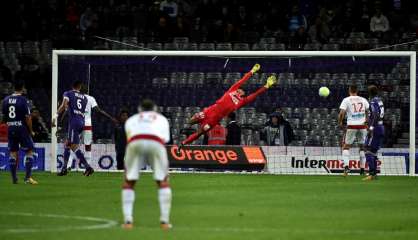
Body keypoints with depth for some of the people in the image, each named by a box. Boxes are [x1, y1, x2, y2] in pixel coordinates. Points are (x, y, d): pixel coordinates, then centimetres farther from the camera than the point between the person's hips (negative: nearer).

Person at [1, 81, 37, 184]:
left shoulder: (6, 100, 5)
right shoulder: (23, 100, -12)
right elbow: (28, 118, -13)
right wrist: (31, 131, -2)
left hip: (10, 129, 5)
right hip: (22, 128, -5)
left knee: (13, 153, 10)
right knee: (29, 151, 3)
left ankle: (14, 178, 10)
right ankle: (28, 177, -5)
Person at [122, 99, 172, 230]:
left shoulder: (131, 120, 35)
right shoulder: (162, 119, 35)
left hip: (135, 142, 1)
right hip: (156, 143, 0)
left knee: (128, 182, 13)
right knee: (163, 182, 13)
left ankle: (128, 220, 1)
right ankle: (164, 221, 4)